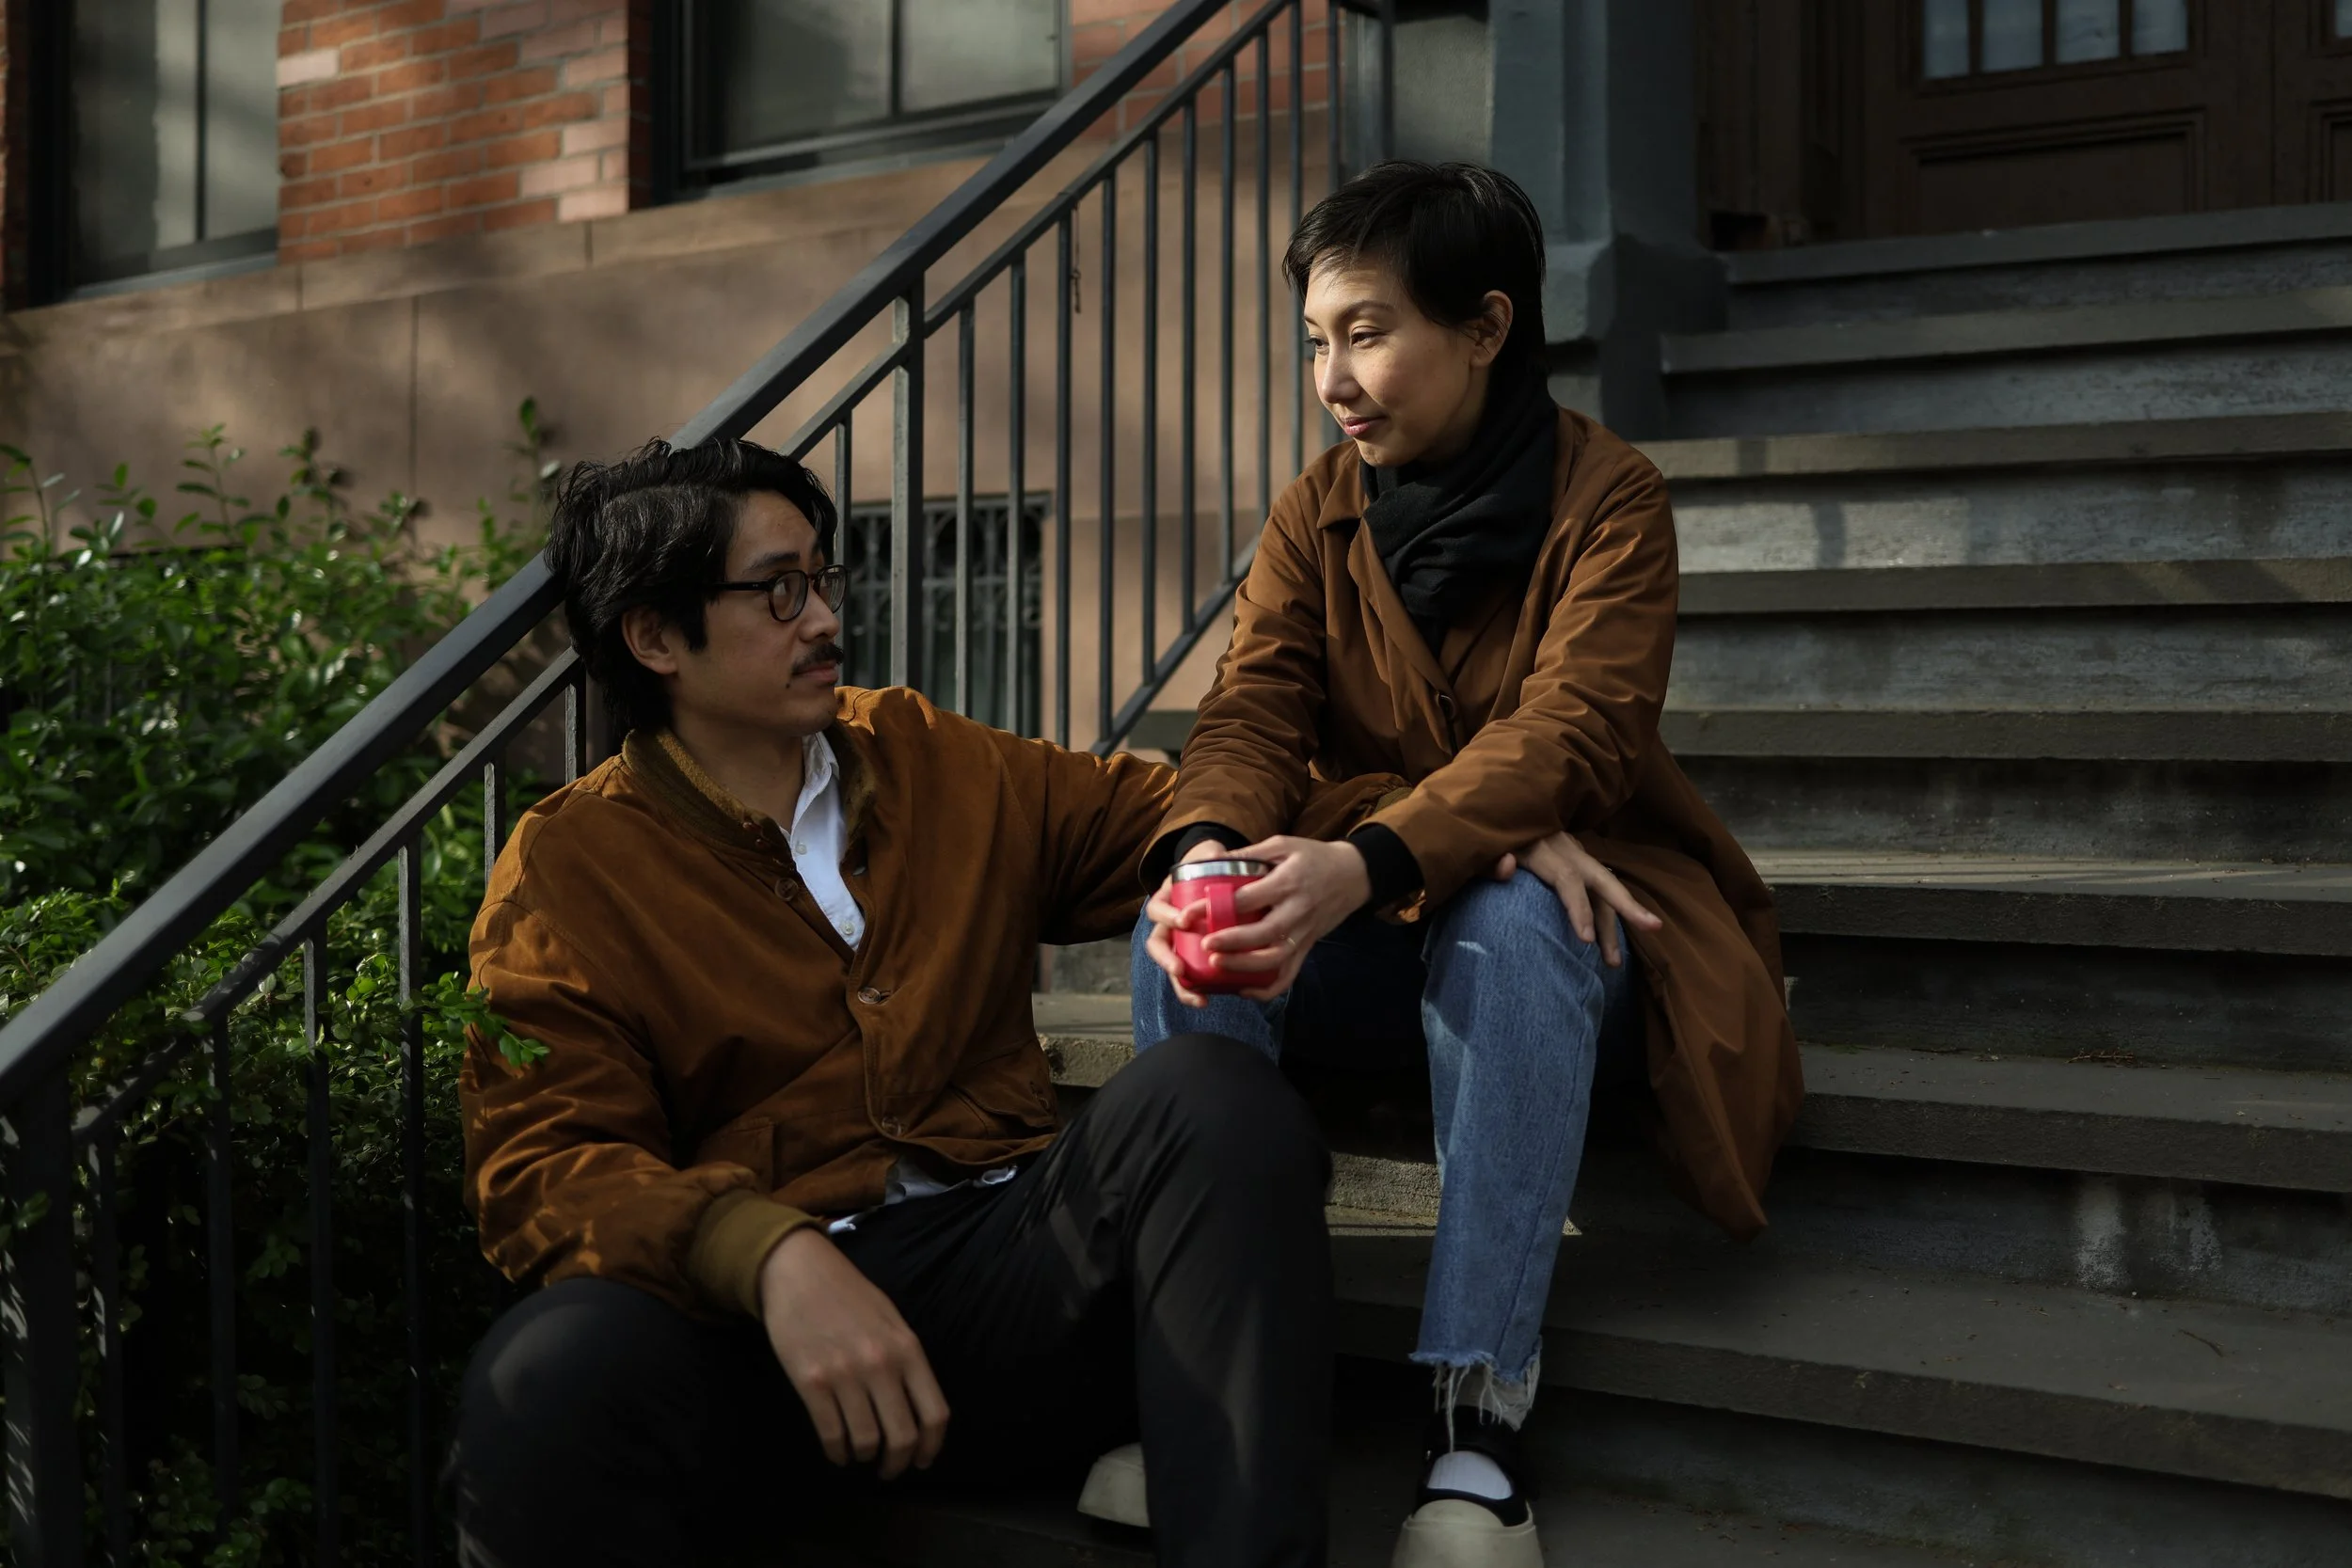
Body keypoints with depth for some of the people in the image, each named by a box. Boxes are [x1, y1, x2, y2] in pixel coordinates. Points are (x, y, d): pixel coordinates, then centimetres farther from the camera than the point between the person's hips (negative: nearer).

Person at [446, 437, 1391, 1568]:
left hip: (1008, 1262, 4)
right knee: (546, 1384, -37)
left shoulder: (936, 764, 17)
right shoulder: (566, 873, 5)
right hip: (754, 1309, -4)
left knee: (1212, 1091, -25)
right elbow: (543, 1163, -5)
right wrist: (770, 1254, -26)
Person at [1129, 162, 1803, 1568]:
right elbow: (1252, 712, -9)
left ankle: (1484, 1412, -35)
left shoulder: (1608, 498, -10)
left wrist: (1368, 863, -44)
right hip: (1365, 920, 4)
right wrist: (1211, 849, -35)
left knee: (1508, 920, -38)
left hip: (1552, 901, -3)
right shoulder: (1315, 515, 4)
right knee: (1178, 928, -26)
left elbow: (1572, 731, -26)